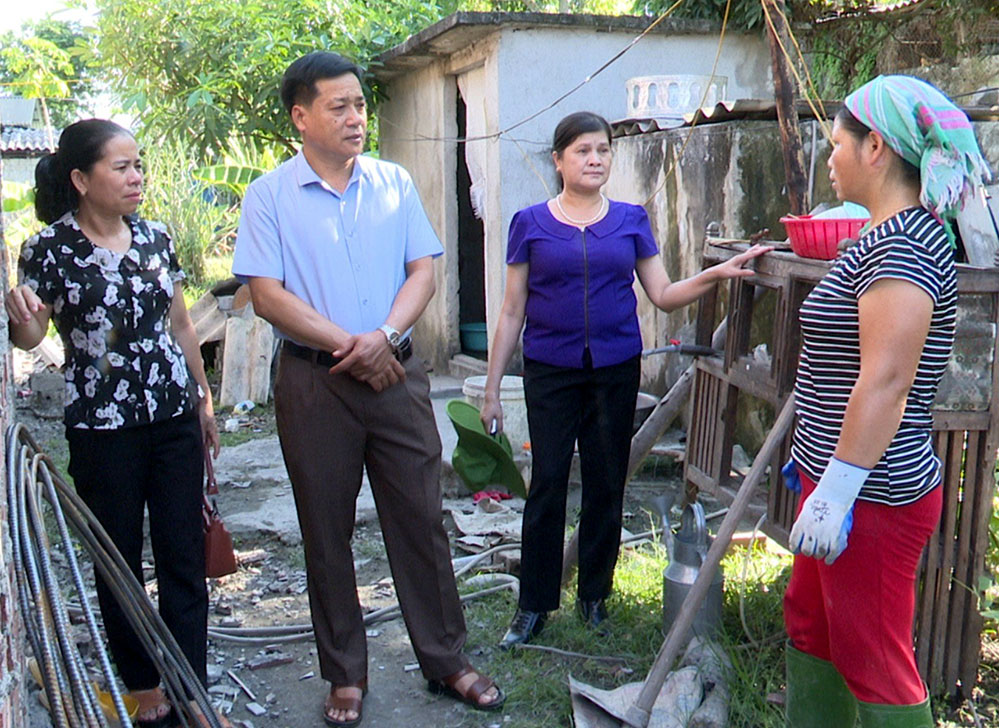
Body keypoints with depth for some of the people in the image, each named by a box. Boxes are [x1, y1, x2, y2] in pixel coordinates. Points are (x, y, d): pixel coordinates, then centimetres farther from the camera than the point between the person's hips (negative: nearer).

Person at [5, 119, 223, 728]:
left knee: (186, 560, 5)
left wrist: (205, 401, 16)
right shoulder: (50, 250, -7)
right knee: (119, 564, 9)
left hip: (175, 419, 4)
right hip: (104, 428, -3)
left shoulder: (155, 238, 6)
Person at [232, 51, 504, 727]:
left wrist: (383, 335, -13)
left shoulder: (395, 183, 7)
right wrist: (348, 345, -14)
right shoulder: (270, 196, -2)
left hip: (396, 372, 2)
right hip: (314, 383, -2)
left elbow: (423, 271, 4)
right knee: (327, 531, 8)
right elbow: (267, 294, -8)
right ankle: (346, 673, 24)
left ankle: (446, 660, 21)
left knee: (421, 518, 6)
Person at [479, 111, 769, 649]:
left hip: (616, 370, 2)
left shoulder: (631, 220, 6)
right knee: (547, 485, -1)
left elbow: (663, 295, 5)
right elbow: (512, 312, 2)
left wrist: (717, 273, -11)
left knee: (607, 485, 8)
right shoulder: (530, 224, 1)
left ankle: (595, 596, 25)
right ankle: (533, 605, 13)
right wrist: (491, 387, 1)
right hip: (550, 372, -2)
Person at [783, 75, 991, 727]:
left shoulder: (903, 242, -20)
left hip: (873, 499, -11)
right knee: (810, 624, 21)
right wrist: (815, 464, 24)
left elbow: (886, 380, -27)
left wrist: (836, 492, -26)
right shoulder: (897, 233, 13)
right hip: (850, 482, 11)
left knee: (873, 662, 2)